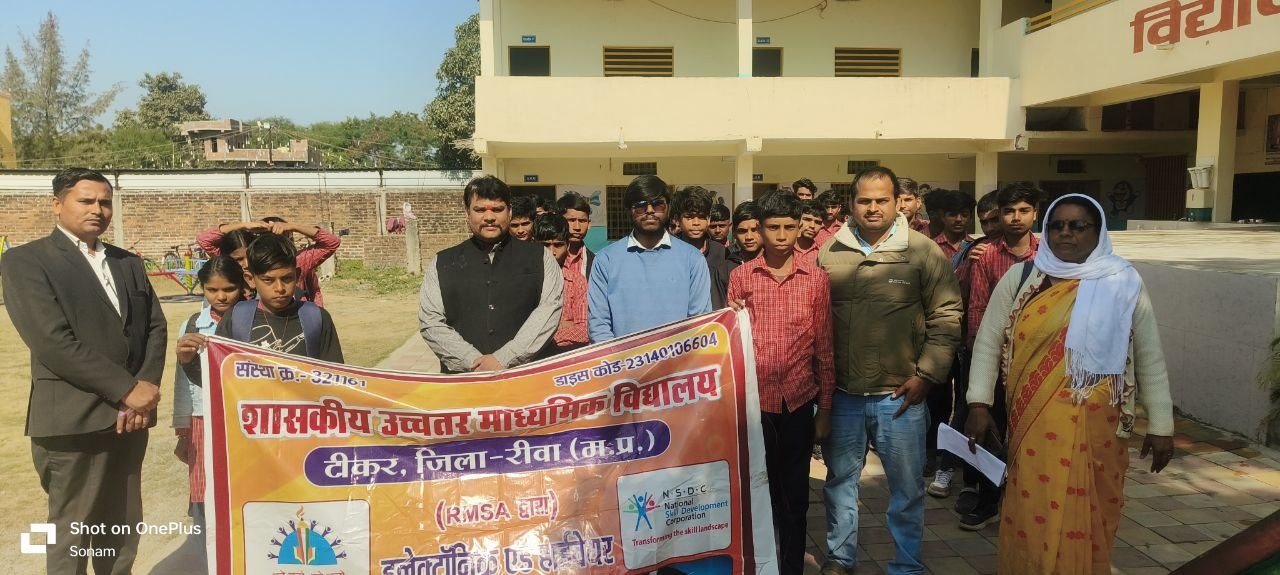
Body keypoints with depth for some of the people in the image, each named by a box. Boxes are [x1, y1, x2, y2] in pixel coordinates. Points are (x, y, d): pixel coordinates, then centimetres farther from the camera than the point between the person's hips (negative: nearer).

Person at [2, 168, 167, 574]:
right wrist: (126, 389, -16)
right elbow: (52, 341, -15)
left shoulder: (128, 263, 15)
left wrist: (146, 386, -8)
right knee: (71, 532, 6)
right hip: (74, 419, -5)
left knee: (123, 528, 14)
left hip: (130, 414, 6)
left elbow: (155, 327, 9)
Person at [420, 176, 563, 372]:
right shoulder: (442, 264, 14)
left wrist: (503, 359, -11)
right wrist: (474, 364, -8)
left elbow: (549, 309, -2)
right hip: (461, 381, 1)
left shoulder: (539, 258, 10)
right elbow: (430, 322, 5)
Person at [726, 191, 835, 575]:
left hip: (798, 401, 0)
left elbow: (823, 347, 3)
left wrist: (826, 407, 4)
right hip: (753, 400, 0)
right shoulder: (740, 276, 1)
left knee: (795, 495, 11)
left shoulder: (816, 278, 2)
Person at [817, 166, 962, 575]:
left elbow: (945, 318, -3)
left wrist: (925, 375, -8)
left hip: (900, 394, -2)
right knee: (841, 479, 16)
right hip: (841, 393, 2)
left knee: (907, 487, 9)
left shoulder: (923, 251, -4)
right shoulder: (829, 253, 1)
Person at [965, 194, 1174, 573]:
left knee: (1086, 524, 9)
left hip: (1096, 428, 0)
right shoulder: (1019, 278, 2)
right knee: (1031, 522, 8)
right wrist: (979, 404, -4)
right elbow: (988, 342, 4)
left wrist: (1160, 426, 5)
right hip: (1033, 428, 1)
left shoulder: (1123, 284, 0)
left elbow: (1150, 359, 5)